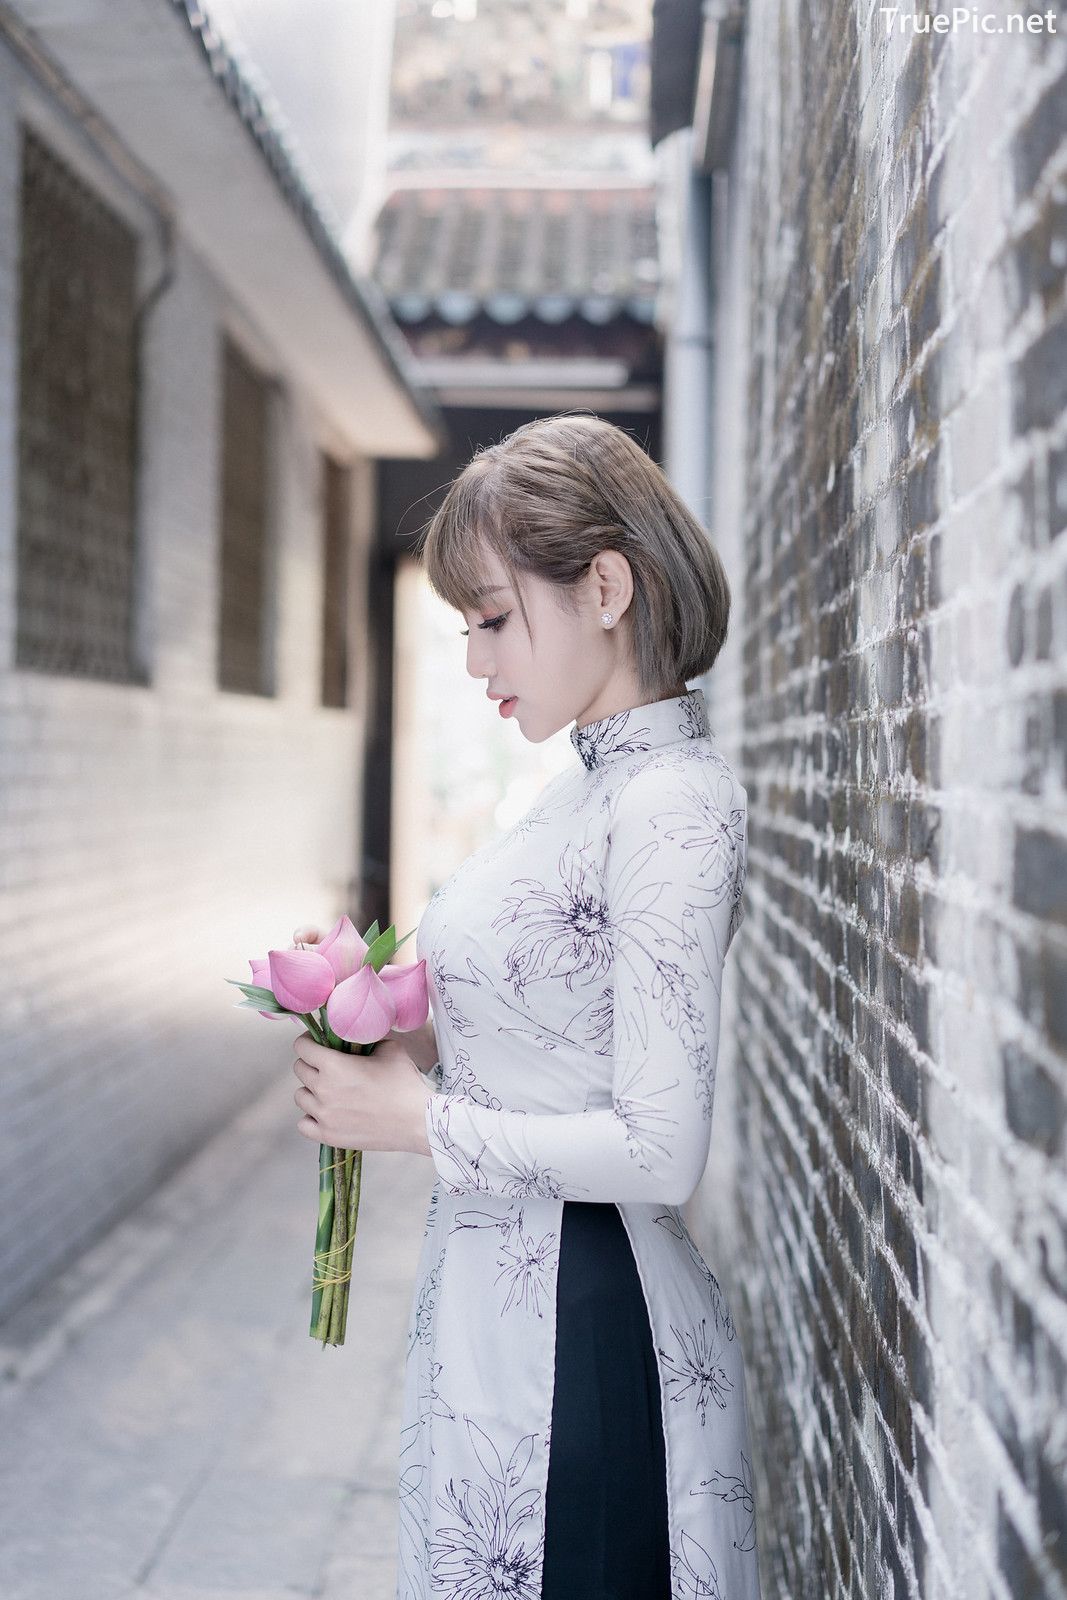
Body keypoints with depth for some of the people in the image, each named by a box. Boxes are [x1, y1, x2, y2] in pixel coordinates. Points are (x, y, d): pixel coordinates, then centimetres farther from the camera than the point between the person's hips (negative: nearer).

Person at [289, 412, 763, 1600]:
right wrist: (423, 1040, 2)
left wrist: (420, 1120, -14)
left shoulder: (672, 809, -19)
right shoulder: (593, 786, 8)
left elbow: (657, 1150, -23)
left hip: (581, 1323, -9)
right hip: (499, 1308, 9)